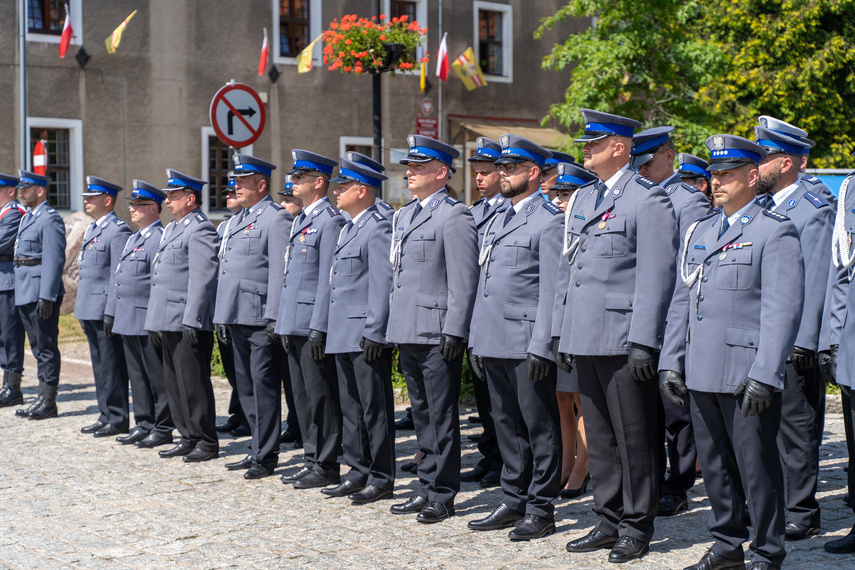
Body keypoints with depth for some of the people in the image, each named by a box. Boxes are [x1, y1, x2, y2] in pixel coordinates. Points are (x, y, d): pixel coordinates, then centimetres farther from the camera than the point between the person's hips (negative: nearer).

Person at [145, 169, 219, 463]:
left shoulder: (200, 229, -12)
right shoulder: (172, 228, 19)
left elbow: (202, 278, -19)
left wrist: (191, 320, -22)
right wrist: (154, 321, 20)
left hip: (188, 322, -10)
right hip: (168, 322, 10)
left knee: (193, 382, -5)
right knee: (174, 382, 13)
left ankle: (207, 442, 3)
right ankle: (189, 438, 20)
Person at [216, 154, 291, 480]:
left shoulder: (276, 218, -10)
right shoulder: (240, 219, 19)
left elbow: (279, 271, -16)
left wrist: (274, 318, -20)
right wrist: (224, 313, 19)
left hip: (261, 320, -9)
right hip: (238, 318, 10)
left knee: (264, 385, -4)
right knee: (246, 385, 13)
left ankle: (266, 456, 2)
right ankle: (258, 450, 22)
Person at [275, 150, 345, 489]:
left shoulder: (330, 221, -11)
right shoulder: (300, 220, 18)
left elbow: (328, 280, -16)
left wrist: (318, 329, -20)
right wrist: (283, 323, 18)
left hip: (314, 324, -10)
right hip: (294, 323, 10)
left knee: (321, 395, -3)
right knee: (302, 395, 13)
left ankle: (327, 466, 3)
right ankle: (312, 460, 21)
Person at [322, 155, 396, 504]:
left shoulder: (378, 228, -12)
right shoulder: (348, 229, 18)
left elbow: (382, 283, -17)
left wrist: (374, 332, -21)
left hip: (366, 336, -10)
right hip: (344, 337, 10)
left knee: (375, 407, -3)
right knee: (351, 407, 14)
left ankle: (381, 478, 4)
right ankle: (358, 472, 22)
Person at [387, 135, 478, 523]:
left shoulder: (454, 216, -9)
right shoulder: (403, 216, 17)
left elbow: (463, 280, -14)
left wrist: (453, 332, -18)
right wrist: (392, 325, 18)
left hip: (437, 335, -8)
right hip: (407, 333, 9)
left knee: (442, 417, -1)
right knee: (422, 415, 15)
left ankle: (443, 496, 6)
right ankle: (427, 488, 23)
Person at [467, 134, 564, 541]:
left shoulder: (550, 221, -7)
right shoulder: (497, 222, 19)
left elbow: (551, 290, -13)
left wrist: (541, 346, -18)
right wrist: (476, 339, 17)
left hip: (527, 344, -8)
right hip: (494, 343, 8)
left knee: (540, 428, 0)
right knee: (507, 426, 14)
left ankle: (541, 510, 6)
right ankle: (513, 502, 23)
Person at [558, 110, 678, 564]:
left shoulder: (648, 200, -10)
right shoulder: (584, 200, 16)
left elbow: (656, 276, -14)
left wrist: (643, 342, -19)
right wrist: (564, 331, 17)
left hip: (623, 340, -8)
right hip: (587, 338, 8)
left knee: (633, 437, 1)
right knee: (599, 436, 13)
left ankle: (637, 528, 11)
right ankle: (609, 522, 23)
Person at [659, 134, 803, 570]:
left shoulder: (775, 232, -6)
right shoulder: (699, 231, 15)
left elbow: (782, 310, -12)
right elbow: (682, 300, 18)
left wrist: (763, 375, -18)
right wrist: (670, 361, 12)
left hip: (747, 375, -7)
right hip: (701, 372, 7)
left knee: (756, 467, 0)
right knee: (714, 465, 14)